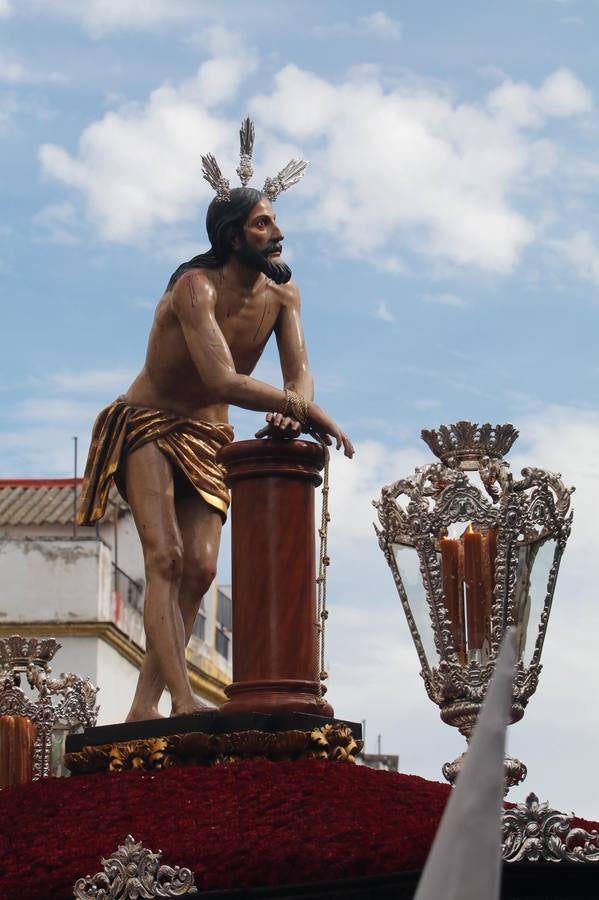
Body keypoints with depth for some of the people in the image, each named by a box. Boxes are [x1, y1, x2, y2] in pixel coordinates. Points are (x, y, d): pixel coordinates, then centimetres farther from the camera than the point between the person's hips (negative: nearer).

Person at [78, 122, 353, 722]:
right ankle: (183, 700, -30)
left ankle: (144, 706, -8)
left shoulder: (281, 292, -2)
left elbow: (299, 371, -7)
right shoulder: (196, 288, -24)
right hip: (148, 426, -6)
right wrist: (305, 411, -34)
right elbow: (223, 380, -35)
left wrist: (291, 412, -30)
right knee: (165, 557, -21)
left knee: (200, 568, -9)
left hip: (209, 440, 6)